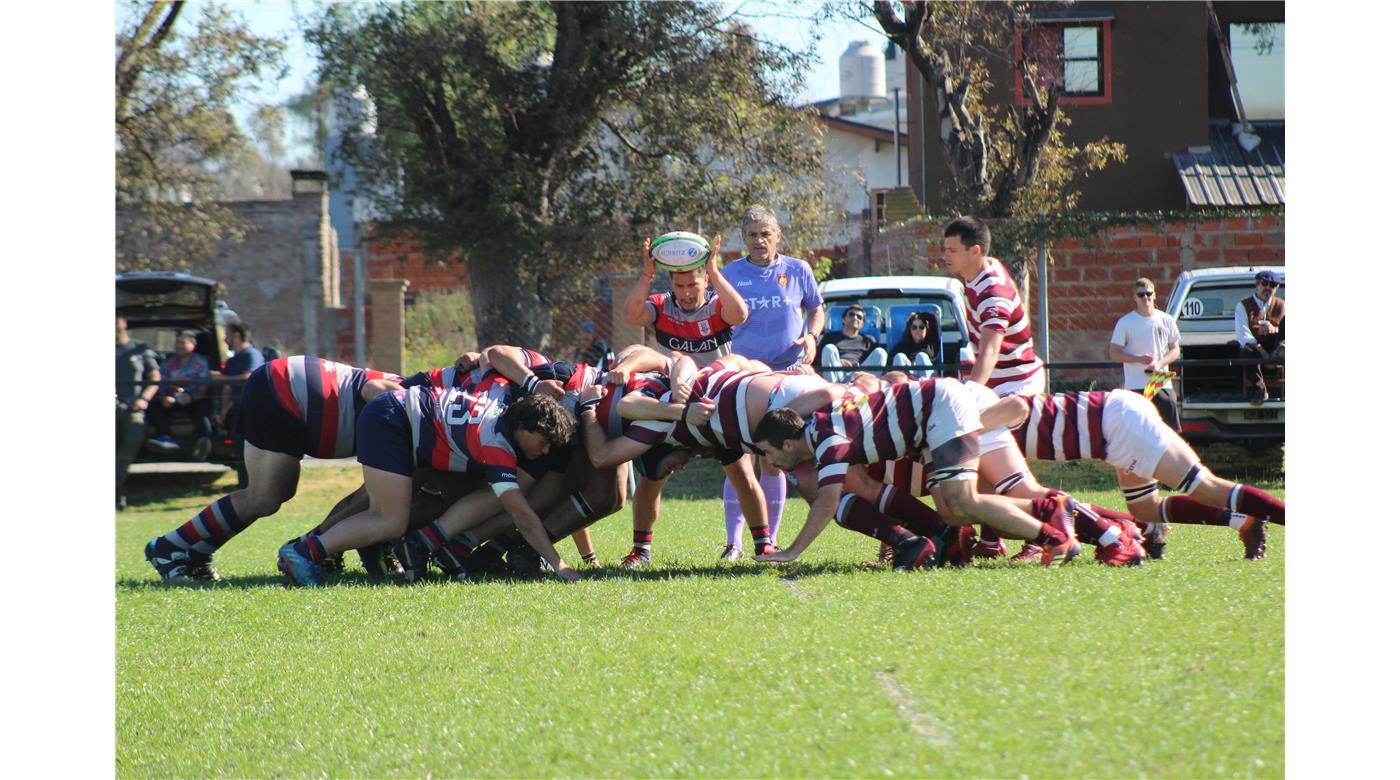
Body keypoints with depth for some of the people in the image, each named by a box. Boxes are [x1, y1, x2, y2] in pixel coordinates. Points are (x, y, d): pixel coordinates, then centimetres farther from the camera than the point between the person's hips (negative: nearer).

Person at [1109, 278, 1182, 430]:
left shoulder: (1166, 321, 7)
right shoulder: (1125, 322, 0)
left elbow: (1175, 350, 11)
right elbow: (1114, 353, 0)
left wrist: (1160, 363, -9)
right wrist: (1139, 358, -15)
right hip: (1135, 386, -2)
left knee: (1172, 429, -1)